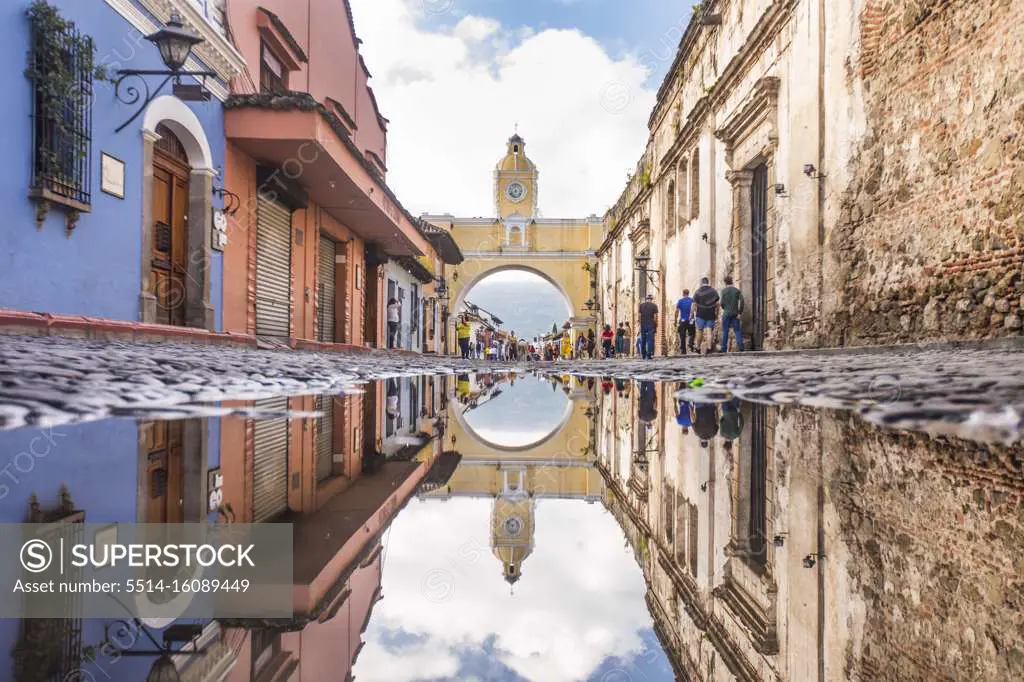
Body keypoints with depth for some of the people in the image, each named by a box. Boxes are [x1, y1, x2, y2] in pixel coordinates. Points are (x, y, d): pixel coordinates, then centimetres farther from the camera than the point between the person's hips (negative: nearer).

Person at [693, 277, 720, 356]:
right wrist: (717, 314, 11)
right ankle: (709, 347, -14)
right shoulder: (714, 291, 5)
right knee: (709, 331, -1)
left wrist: (693, 314, 5)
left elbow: (694, 305, -2)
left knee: (700, 331, 7)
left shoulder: (697, 292, 0)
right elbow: (717, 304, 5)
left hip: (700, 315, -1)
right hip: (711, 315, 1)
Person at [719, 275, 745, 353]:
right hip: (735, 313, 2)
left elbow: (722, 303, -7)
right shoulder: (737, 290, 5)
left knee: (725, 331, 3)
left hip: (726, 313, -2)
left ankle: (724, 349, 2)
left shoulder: (724, 290, -3)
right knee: (737, 330, 6)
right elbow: (741, 301, -5)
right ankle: (740, 346, -8)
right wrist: (739, 312, -3)